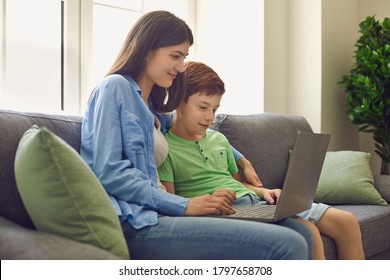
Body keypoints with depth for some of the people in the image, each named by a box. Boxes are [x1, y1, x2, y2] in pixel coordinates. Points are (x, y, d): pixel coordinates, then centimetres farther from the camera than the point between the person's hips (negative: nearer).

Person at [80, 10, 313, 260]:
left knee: (300, 233, -9)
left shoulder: (154, 107, 26)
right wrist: (184, 206, -13)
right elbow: (108, 173, -11)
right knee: (287, 247, -24)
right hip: (131, 223, -8)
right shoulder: (115, 87, 1)